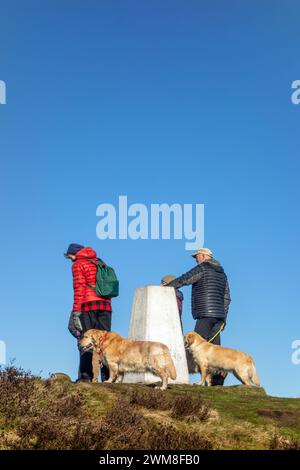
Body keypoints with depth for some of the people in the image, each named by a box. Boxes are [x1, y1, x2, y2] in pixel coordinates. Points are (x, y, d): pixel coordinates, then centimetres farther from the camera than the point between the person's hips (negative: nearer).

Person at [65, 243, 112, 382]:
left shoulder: (78, 265, 1)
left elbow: (79, 289, -9)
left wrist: (76, 311, -10)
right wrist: (106, 303, 16)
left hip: (88, 305, -6)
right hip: (105, 304, 6)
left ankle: (86, 375, -10)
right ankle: (107, 375, 1)